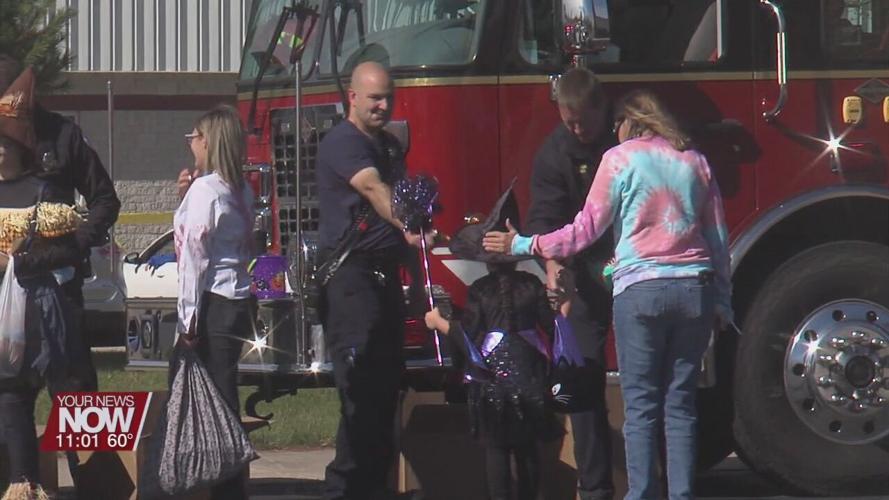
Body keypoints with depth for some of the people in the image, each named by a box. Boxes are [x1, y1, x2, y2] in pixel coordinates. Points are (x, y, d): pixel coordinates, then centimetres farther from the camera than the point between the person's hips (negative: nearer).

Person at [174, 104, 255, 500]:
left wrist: (188, 316, -12)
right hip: (240, 301, 9)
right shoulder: (242, 190, 13)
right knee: (224, 397, 13)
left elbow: (194, 254, -14)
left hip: (213, 304, -9)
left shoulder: (205, 190, -12)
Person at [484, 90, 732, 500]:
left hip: (640, 289, -4)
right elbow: (718, 238, 15)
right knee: (680, 404, 6)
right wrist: (722, 302, 20)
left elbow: (587, 230, 1)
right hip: (695, 289, 4)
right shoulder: (694, 161, 15)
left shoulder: (620, 158, 3)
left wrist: (524, 246, 10)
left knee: (640, 405, -1)